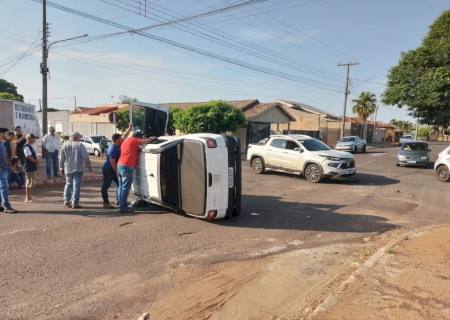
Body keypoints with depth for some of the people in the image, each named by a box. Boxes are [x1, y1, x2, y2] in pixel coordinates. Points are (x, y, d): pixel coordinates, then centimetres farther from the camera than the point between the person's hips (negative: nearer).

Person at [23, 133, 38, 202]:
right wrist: (36, 161, -13)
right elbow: (29, 157, -22)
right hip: (29, 167, -10)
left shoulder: (30, 146, 16)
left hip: (33, 167, 10)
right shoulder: (26, 147, -15)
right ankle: (27, 198, 1)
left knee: (32, 181, 15)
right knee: (29, 182, -5)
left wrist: (37, 161, 6)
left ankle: (29, 197, 24)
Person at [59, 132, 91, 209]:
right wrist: (88, 166, 0)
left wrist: (61, 168, 16)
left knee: (68, 184, 21)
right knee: (76, 186, -2)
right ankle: (75, 203, -3)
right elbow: (85, 157, -11)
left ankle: (66, 201, 24)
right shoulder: (80, 145, -7)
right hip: (78, 169, -5)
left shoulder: (65, 145, 6)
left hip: (68, 169, 5)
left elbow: (61, 158, 9)